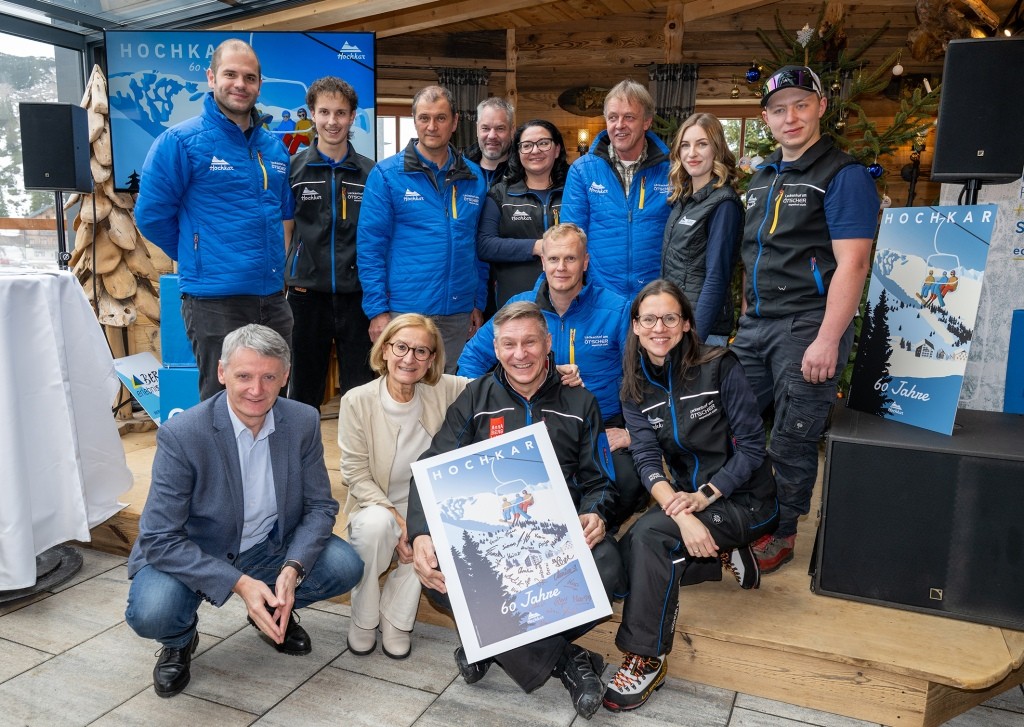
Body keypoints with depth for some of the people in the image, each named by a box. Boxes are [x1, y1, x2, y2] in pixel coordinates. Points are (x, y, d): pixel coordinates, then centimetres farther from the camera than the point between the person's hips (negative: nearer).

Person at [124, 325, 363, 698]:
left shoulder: (304, 422, -13)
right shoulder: (181, 435, -24)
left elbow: (320, 506, -6)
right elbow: (160, 538, -23)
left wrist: (292, 570, -24)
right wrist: (239, 583, -31)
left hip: (270, 548, 3)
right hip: (190, 556, -3)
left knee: (345, 565, -18)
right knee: (150, 612, -31)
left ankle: (274, 611, 14)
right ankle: (180, 639, 8)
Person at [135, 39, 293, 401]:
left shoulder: (275, 147, 11)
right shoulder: (180, 141, -6)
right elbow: (151, 214, -4)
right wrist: (197, 257, 5)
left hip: (273, 298, 6)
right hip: (214, 300, -5)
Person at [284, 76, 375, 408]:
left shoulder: (370, 173, 6)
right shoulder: (293, 168, 4)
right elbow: (284, 230, 7)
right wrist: (288, 276, -4)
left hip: (358, 294, 1)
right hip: (307, 294, 0)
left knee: (360, 390, 8)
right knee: (303, 391, 11)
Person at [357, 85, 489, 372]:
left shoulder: (474, 177, 9)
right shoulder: (386, 174, -2)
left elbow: (479, 247, 13)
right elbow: (369, 246, -5)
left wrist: (479, 304, 10)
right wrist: (377, 310, -10)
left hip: (459, 314, 4)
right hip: (404, 312, -3)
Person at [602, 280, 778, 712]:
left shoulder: (719, 367, -12)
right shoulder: (635, 387, 0)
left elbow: (752, 446, -13)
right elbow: (648, 460, -11)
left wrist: (704, 496, -26)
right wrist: (683, 514, -30)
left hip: (745, 500, -6)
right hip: (690, 497, 6)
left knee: (647, 536, -28)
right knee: (625, 554, -15)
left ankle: (647, 659, -15)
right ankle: (723, 556, 4)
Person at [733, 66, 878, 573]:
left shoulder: (843, 175, -6)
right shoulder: (762, 178, 17)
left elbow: (851, 264, -15)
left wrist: (827, 341, -21)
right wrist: (746, 320, 16)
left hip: (806, 328, -7)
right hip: (755, 326, 7)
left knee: (791, 442, 0)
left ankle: (782, 533, 19)